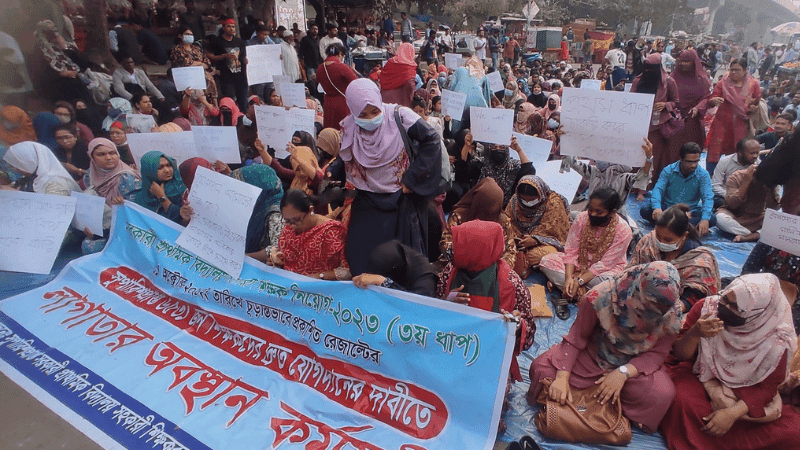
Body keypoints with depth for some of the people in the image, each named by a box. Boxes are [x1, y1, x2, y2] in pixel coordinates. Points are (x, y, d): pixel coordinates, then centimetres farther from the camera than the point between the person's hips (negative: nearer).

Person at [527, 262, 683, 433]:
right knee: (541, 367, -23)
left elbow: (658, 353, -10)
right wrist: (562, 378, -27)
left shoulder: (670, 314, -18)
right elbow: (576, 337, -19)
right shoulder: (602, 296, -26)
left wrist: (624, 372, -28)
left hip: (636, 365, 3)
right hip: (592, 356, -2)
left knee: (663, 394, -30)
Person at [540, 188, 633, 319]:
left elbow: (604, 264, -22)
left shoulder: (623, 230, -21)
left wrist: (579, 281, -30)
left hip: (607, 269, -3)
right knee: (547, 261, -20)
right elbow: (571, 251, -12)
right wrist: (569, 277, -28)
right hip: (579, 263, 4)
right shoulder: (582, 218, -13)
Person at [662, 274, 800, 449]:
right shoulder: (706, 308, -18)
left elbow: (767, 387, -9)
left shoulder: (777, 340, -18)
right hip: (702, 376, -2)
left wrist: (732, 413, -23)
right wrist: (694, 333, -34)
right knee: (684, 402, -33)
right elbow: (680, 355, -11)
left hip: (747, 393, 2)